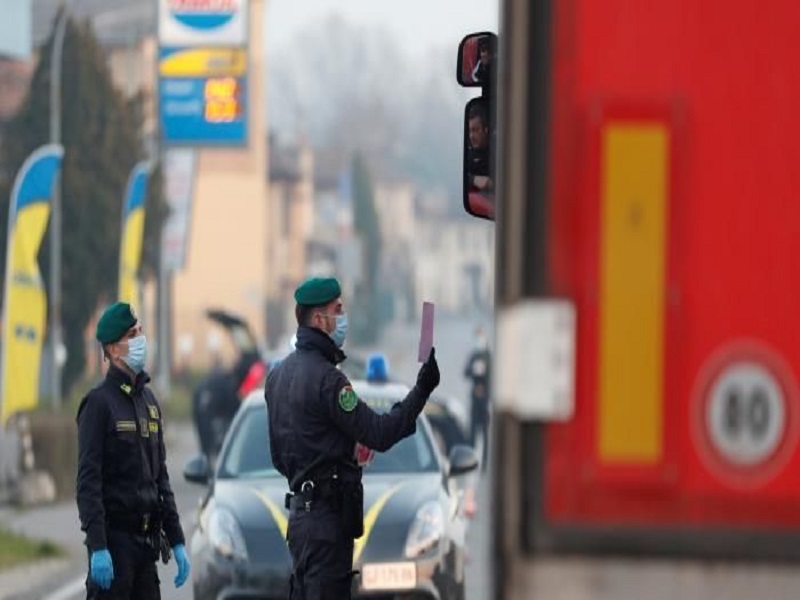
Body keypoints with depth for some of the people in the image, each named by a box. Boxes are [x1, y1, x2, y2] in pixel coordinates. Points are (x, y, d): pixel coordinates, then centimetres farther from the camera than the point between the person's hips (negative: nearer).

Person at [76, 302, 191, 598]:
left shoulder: (149, 401, 15)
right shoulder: (99, 402, -8)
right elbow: (88, 482, -14)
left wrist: (176, 541, 14)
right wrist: (97, 547, -22)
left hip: (147, 538, 8)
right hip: (114, 538, -8)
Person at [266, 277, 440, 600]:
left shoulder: (279, 373, 13)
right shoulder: (326, 377, -17)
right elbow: (379, 434, -18)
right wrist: (422, 389, -14)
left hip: (299, 508, 9)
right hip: (328, 513, -9)